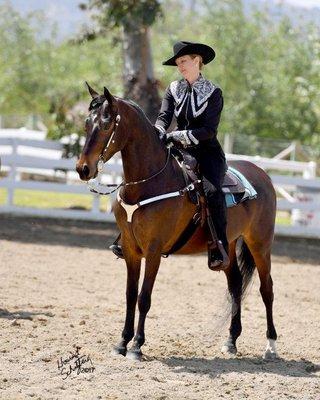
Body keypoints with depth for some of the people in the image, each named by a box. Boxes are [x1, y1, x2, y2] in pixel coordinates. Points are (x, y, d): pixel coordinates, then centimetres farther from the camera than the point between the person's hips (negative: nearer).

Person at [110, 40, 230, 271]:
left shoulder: (213, 93, -2)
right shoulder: (174, 90, 11)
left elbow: (209, 130, -11)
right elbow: (163, 117, 0)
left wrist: (182, 135, -24)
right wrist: (160, 132, -23)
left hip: (207, 154, -5)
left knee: (212, 191, -33)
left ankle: (219, 250, -34)